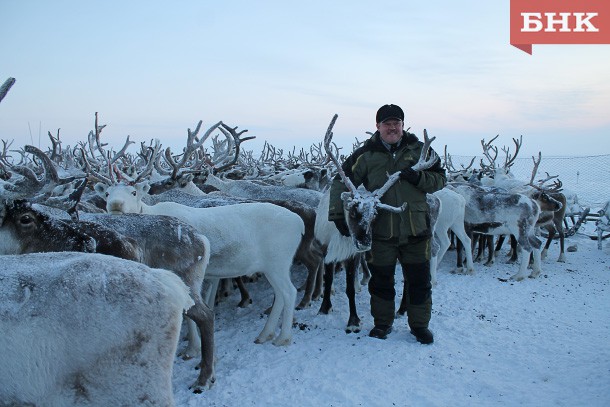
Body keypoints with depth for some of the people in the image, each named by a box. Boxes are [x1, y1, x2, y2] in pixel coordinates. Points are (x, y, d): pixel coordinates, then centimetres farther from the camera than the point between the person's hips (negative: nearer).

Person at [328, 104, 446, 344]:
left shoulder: (419, 150, 5)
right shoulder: (366, 154, 1)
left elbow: (440, 179, 8)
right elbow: (341, 182, 2)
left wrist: (418, 177, -12)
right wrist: (337, 213, -8)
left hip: (416, 228, 1)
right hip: (380, 231, -1)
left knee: (419, 281, 9)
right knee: (381, 280, 11)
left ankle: (419, 324, 27)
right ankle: (382, 323, 30)